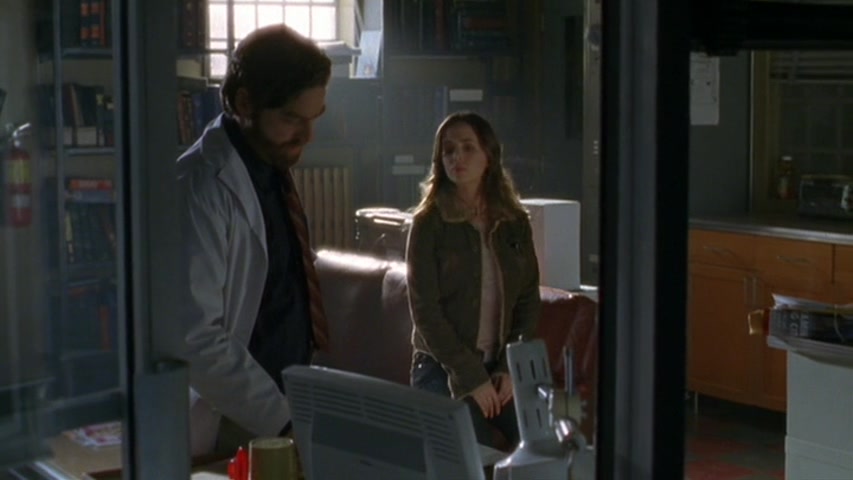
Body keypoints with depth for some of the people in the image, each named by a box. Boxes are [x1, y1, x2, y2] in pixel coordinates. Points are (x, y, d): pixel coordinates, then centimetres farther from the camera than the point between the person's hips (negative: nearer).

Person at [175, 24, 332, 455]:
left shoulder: (274, 165, 5)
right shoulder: (203, 186, -21)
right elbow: (196, 339, -25)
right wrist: (284, 420, -25)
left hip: (283, 404, 7)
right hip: (233, 429, -7)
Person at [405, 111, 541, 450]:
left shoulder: (515, 222, 5)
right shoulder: (428, 224, -7)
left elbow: (529, 301, 6)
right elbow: (424, 310, -11)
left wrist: (511, 369, -7)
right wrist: (470, 377, -15)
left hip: (501, 367, 4)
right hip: (443, 369, -3)